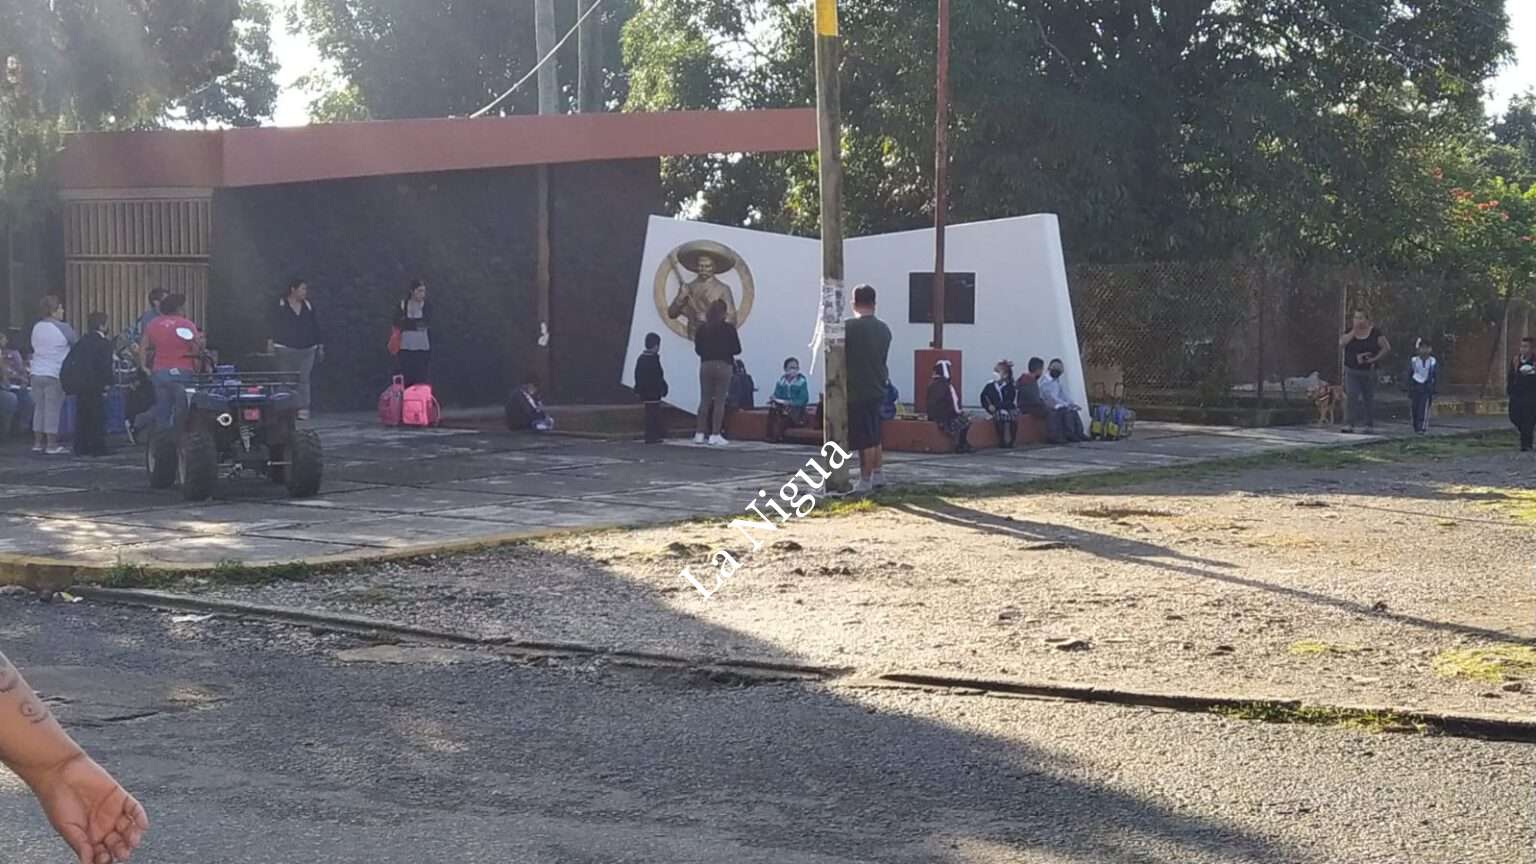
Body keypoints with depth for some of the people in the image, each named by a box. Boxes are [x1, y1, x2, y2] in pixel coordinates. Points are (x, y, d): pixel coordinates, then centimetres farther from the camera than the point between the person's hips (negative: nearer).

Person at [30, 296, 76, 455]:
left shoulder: (36, 327, 10)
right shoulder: (63, 328, -9)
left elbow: (33, 347, 17)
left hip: (36, 373, 6)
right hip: (54, 374, -6)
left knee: (39, 408, 12)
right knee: (53, 409, -2)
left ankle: (38, 442, 15)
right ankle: (51, 445, -1)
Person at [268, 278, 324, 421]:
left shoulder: (308, 307, 11)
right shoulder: (280, 306, 0)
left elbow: (316, 327, 15)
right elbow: (274, 326, -1)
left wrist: (320, 346, 14)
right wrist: (270, 343, -9)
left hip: (307, 350, 2)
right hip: (286, 349, -2)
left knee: (304, 380, -5)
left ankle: (303, 410, -5)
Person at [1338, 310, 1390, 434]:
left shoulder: (1374, 332, -4)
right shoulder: (1350, 330, 2)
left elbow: (1387, 348, -1)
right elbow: (1341, 343, -12)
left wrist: (1375, 359, -10)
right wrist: (1354, 331, -15)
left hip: (1368, 371, -1)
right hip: (1351, 371, 1)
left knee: (1369, 398, 8)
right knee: (1351, 396, -13)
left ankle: (1370, 426, 17)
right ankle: (1349, 425, -15)